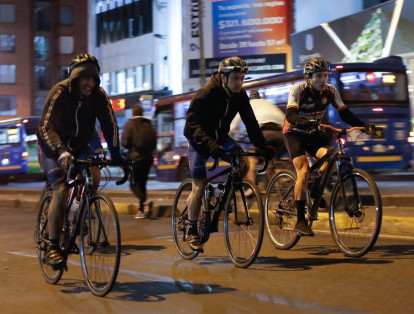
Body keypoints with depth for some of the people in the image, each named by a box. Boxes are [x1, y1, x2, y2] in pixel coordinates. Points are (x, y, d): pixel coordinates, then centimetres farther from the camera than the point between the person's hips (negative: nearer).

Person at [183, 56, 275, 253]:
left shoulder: (240, 95, -10)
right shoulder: (206, 94, -26)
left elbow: (250, 122, -8)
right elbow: (193, 125, -32)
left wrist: (263, 147, -19)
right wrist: (210, 144, -48)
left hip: (220, 137, 5)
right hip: (199, 139, -5)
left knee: (243, 163, -19)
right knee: (200, 185, -9)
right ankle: (192, 231, 5)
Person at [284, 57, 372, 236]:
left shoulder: (330, 91, -9)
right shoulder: (298, 90, -21)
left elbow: (344, 113, -9)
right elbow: (290, 115, -34)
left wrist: (363, 125, -24)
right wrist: (308, 123, -53)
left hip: (313, 133, 4)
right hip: (294, 133, -4)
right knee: (303, 173, -23)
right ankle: (300, 221, -19)